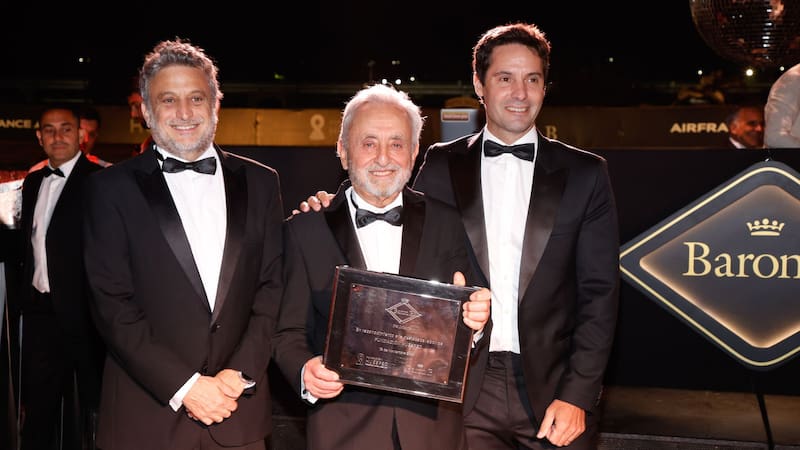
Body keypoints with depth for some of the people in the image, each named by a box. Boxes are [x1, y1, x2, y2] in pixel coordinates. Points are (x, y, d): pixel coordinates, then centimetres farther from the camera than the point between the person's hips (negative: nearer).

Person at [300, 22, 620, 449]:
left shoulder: (585, 173, 3)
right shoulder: (441, 166, 5)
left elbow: (599, 293, 1)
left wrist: (577, 396, -7)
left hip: (554, 389, 0)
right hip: (466, 387, 0)